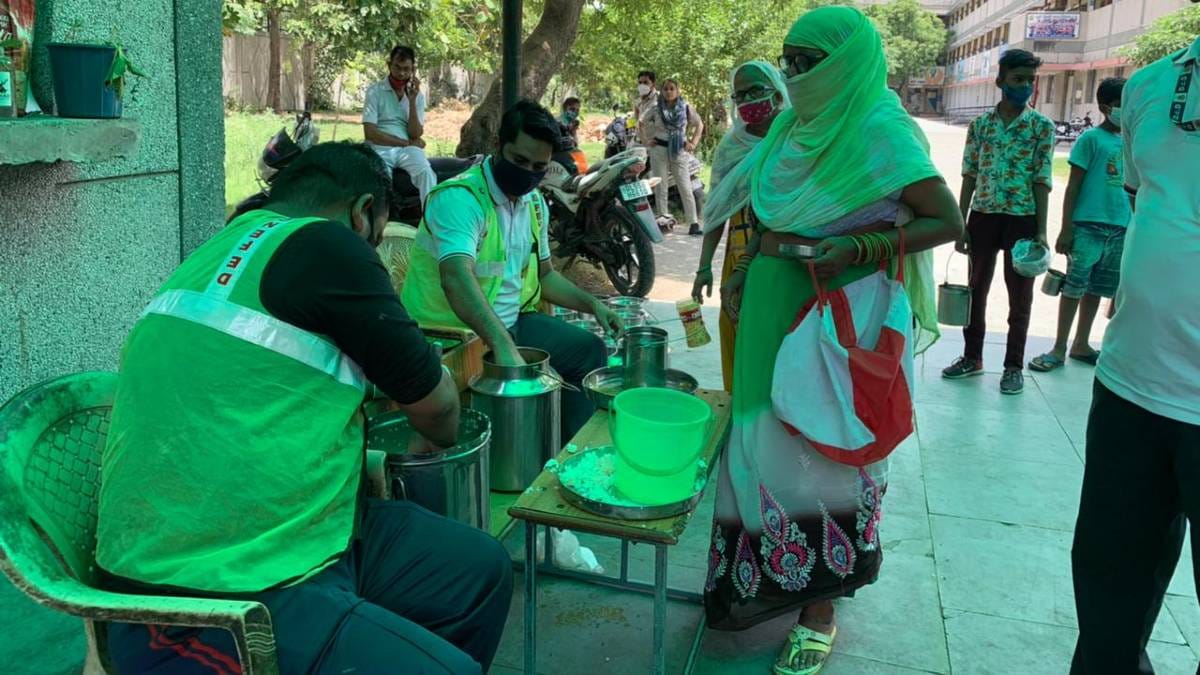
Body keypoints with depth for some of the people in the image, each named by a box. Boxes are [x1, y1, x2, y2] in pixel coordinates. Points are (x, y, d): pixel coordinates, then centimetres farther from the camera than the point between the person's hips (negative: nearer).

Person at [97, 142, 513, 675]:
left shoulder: (226, 249, 14)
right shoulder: (323, 245, -14)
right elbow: (435, 401, -3)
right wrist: (434, 442, 18)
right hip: (210, 603, -10)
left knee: (481, 567, 11)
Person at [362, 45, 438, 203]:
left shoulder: (418, 95, 12)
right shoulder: (375, 91, 3)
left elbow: (415, 135, 1)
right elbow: (370, 133, -6)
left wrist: (412, 101, -7)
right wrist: (406, 142, -4)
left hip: (408, 149, 2)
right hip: (381, 149, -2)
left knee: (426, 173, -30)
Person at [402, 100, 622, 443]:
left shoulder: (534, 202, 7)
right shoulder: (459, 198, -22)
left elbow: (544, 274, 19)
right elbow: (456, 278, -39)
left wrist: (593, 304, 4)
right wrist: (503, 347, -51)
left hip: (512, 321, 9)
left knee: (590, 350, 6)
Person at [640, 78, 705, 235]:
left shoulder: (686, 108, 2)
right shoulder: (656, 109, 3)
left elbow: (699, 124, 14)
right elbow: (641, 122, 16)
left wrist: (694, 143, 5)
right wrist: (647, 139, 6)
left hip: (680, 151, -1)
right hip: (659, 150, 1)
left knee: (686, 188, -4)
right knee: (660, 187, 3)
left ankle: (694, 224, -5)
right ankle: (663, 220, 10)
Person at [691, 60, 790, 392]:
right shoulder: (732, 146, 9)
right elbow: (718, 212, 10)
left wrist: (744, 269, -20)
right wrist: (704, 268, 4)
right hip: (737, 259, 5)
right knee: (734, 338, 9)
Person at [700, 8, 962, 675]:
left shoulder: (880, 131, -11)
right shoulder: (797, 127, 11)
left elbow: (948, 221, -14)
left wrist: (859, 247, -25)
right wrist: (748, 273, 15)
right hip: (772, 306, 7)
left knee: (821, 448, -2)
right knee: (767, 438, 12)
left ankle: (819, 613, 14)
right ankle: (770, 581, 29)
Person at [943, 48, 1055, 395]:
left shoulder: (1042, 126, -2)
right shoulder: (980, 124, 4)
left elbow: (1042, 181, -4)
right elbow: (969, 177, 6)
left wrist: (1041, 230, -10)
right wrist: (960, 225, 1)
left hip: (1022, 218, -2)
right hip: (983, 216, 2)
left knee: (1020, 295, 6)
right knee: (977, 289, 12)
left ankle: (1014, 365, 17)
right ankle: (972, 356, 26)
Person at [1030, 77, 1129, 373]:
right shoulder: (1091, 138, -4)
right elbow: (1073, 186, -6)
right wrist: (1066, 228, -11)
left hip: (1120, 229, 6)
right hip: (1088, 225, -5)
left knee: (1096, 289, 12)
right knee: (1075, 287, -1)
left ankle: (1081, 345, 23)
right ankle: (1059, 349, 6)